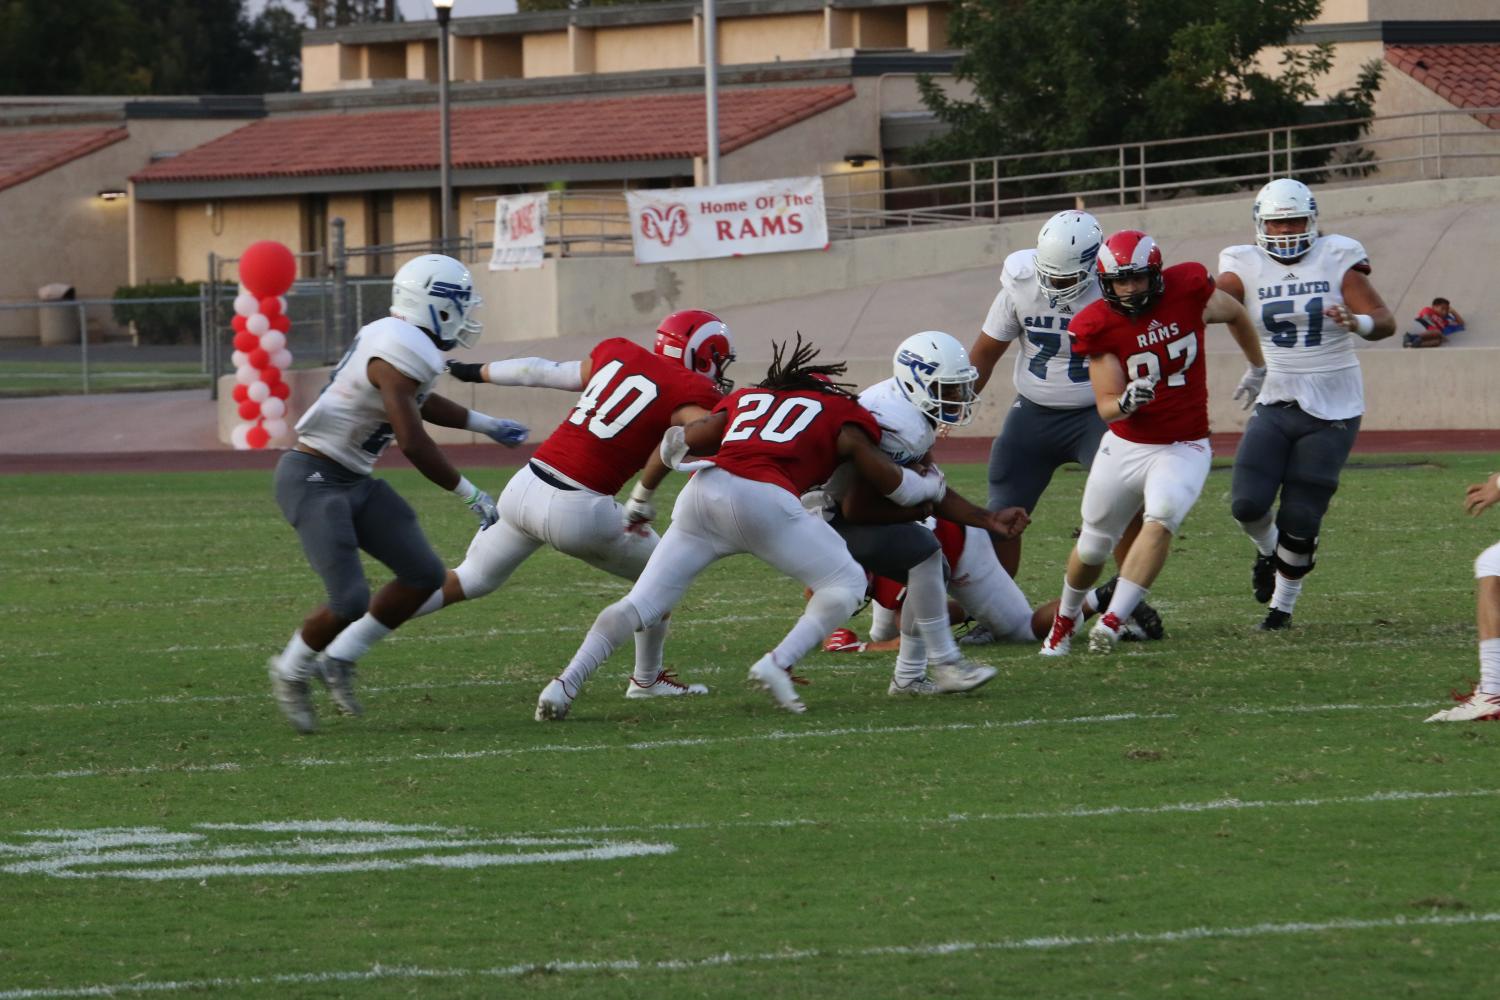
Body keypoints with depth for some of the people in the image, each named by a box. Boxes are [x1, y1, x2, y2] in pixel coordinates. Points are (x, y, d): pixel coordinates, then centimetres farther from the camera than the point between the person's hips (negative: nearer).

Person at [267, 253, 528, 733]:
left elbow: (418, 401, 29)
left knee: (423, 575, 6)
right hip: (314, 479, -10)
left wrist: (486, 425, 36)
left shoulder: (402, 341, 7)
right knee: (350, 600, -17)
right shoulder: (399, 354, -23)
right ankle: (292, 671, 10)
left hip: (354, 481, 10)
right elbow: (413, 442, -24)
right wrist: (472, 496, -15)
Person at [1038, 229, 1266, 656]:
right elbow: (1107, 407, -13)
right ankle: (1065, 620, 40)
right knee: (1092, 547, 12)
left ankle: (1114, 621, -31)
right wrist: (1125, 403, -37)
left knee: (1161, 519, -30)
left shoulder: (1188, 289, -13)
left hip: (1183, 448, -1)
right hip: (1126, 446, 1)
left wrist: (1259, 368, 23)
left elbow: (1235, 315, 11)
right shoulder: (1099, 326, -12)